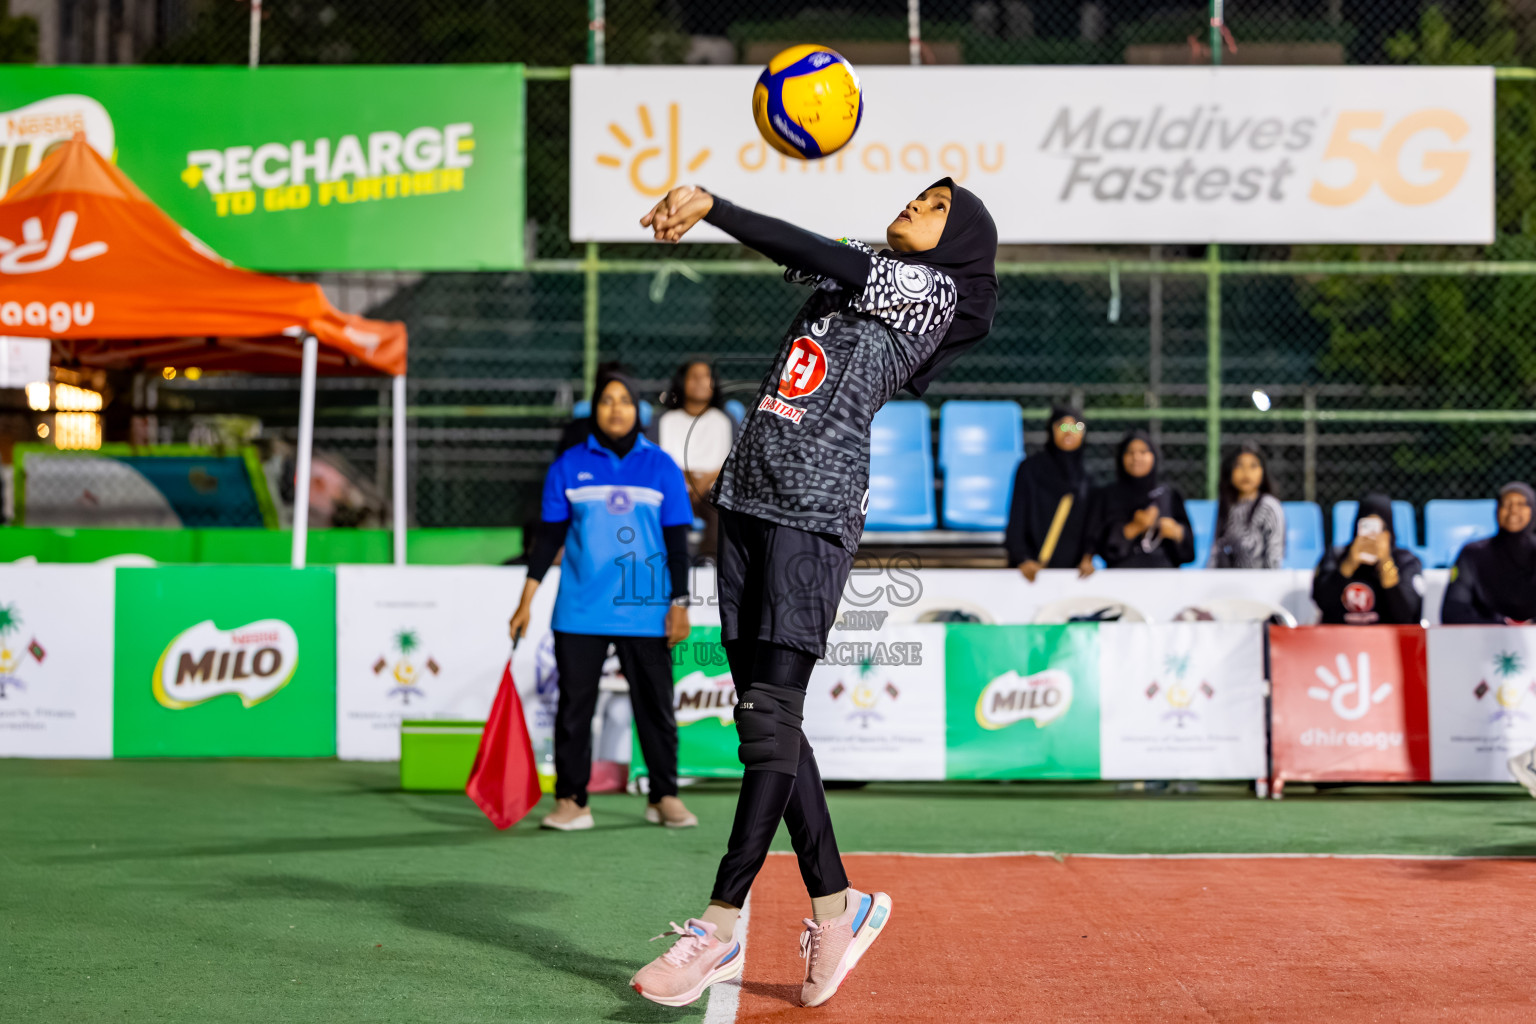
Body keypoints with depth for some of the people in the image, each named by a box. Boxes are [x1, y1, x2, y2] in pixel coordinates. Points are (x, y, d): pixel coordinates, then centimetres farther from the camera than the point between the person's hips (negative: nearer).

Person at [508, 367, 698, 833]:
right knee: (574, 706, 0)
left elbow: (677, 542, 6)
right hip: (580, 614, 0)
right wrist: (527, 600, 2)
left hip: (646, 614, 0)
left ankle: (664, 798, 13)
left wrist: (680, 603, 0)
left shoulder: (661, 467, 5)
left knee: (655, 707, 3)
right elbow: (549, 536, 7)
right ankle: (571, 801, 6)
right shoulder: (569, 466, 5)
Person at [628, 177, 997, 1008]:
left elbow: (825, 256, -9)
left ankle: (722, 924, -10)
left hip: (816, 511, -7)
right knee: (761, 715, 3)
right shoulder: (856, 274, 24)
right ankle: (834, 904, 9)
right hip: (749, 501, 7)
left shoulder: (936, 291, 2)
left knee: (771, 714, -11)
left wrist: (713, 204, -12)